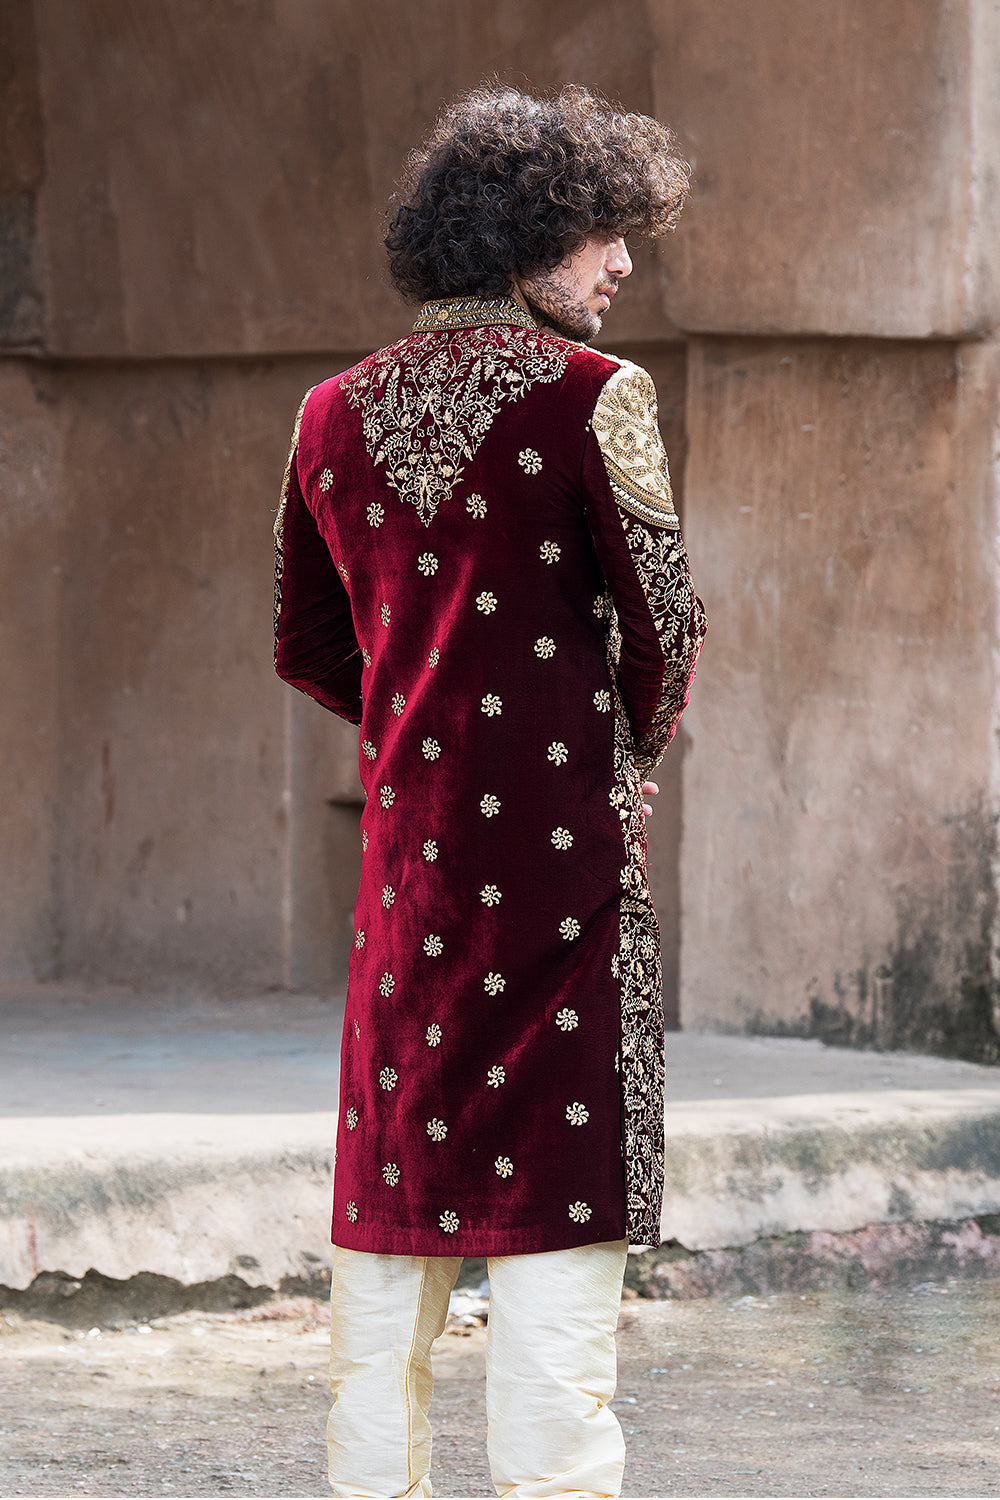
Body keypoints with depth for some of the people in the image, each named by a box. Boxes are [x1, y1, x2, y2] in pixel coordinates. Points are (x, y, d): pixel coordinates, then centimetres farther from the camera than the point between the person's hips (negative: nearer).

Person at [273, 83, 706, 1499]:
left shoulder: (337, 413, 8)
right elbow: (665, 618, -8)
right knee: (558, 1205, -4)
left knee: (395, 1197, 12)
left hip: (409, 843, 6)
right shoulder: (589, 396, -10)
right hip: (562, 847, -6)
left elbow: (309, 650, 15)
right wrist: (632, 746, 12)